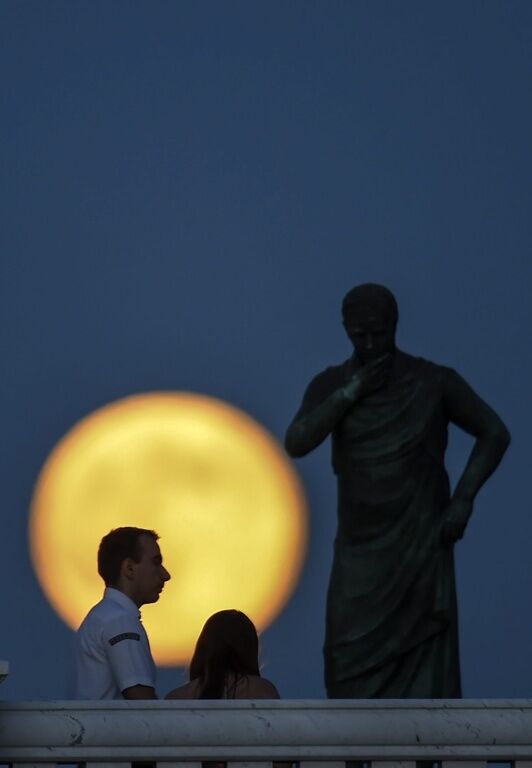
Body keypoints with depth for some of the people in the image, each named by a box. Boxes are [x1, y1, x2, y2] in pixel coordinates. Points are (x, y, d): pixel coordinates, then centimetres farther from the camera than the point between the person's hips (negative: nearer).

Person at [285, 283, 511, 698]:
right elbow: (296, 443, -9)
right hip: (360, 552, 2)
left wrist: (463, 498, -7)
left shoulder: (434, 382, -2)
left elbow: (495, 433, 4)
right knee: (351, 670, -3)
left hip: (421, 546, -2)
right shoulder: (331, 384, 4)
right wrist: (349, 394, -16)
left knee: (425, 672, -6)